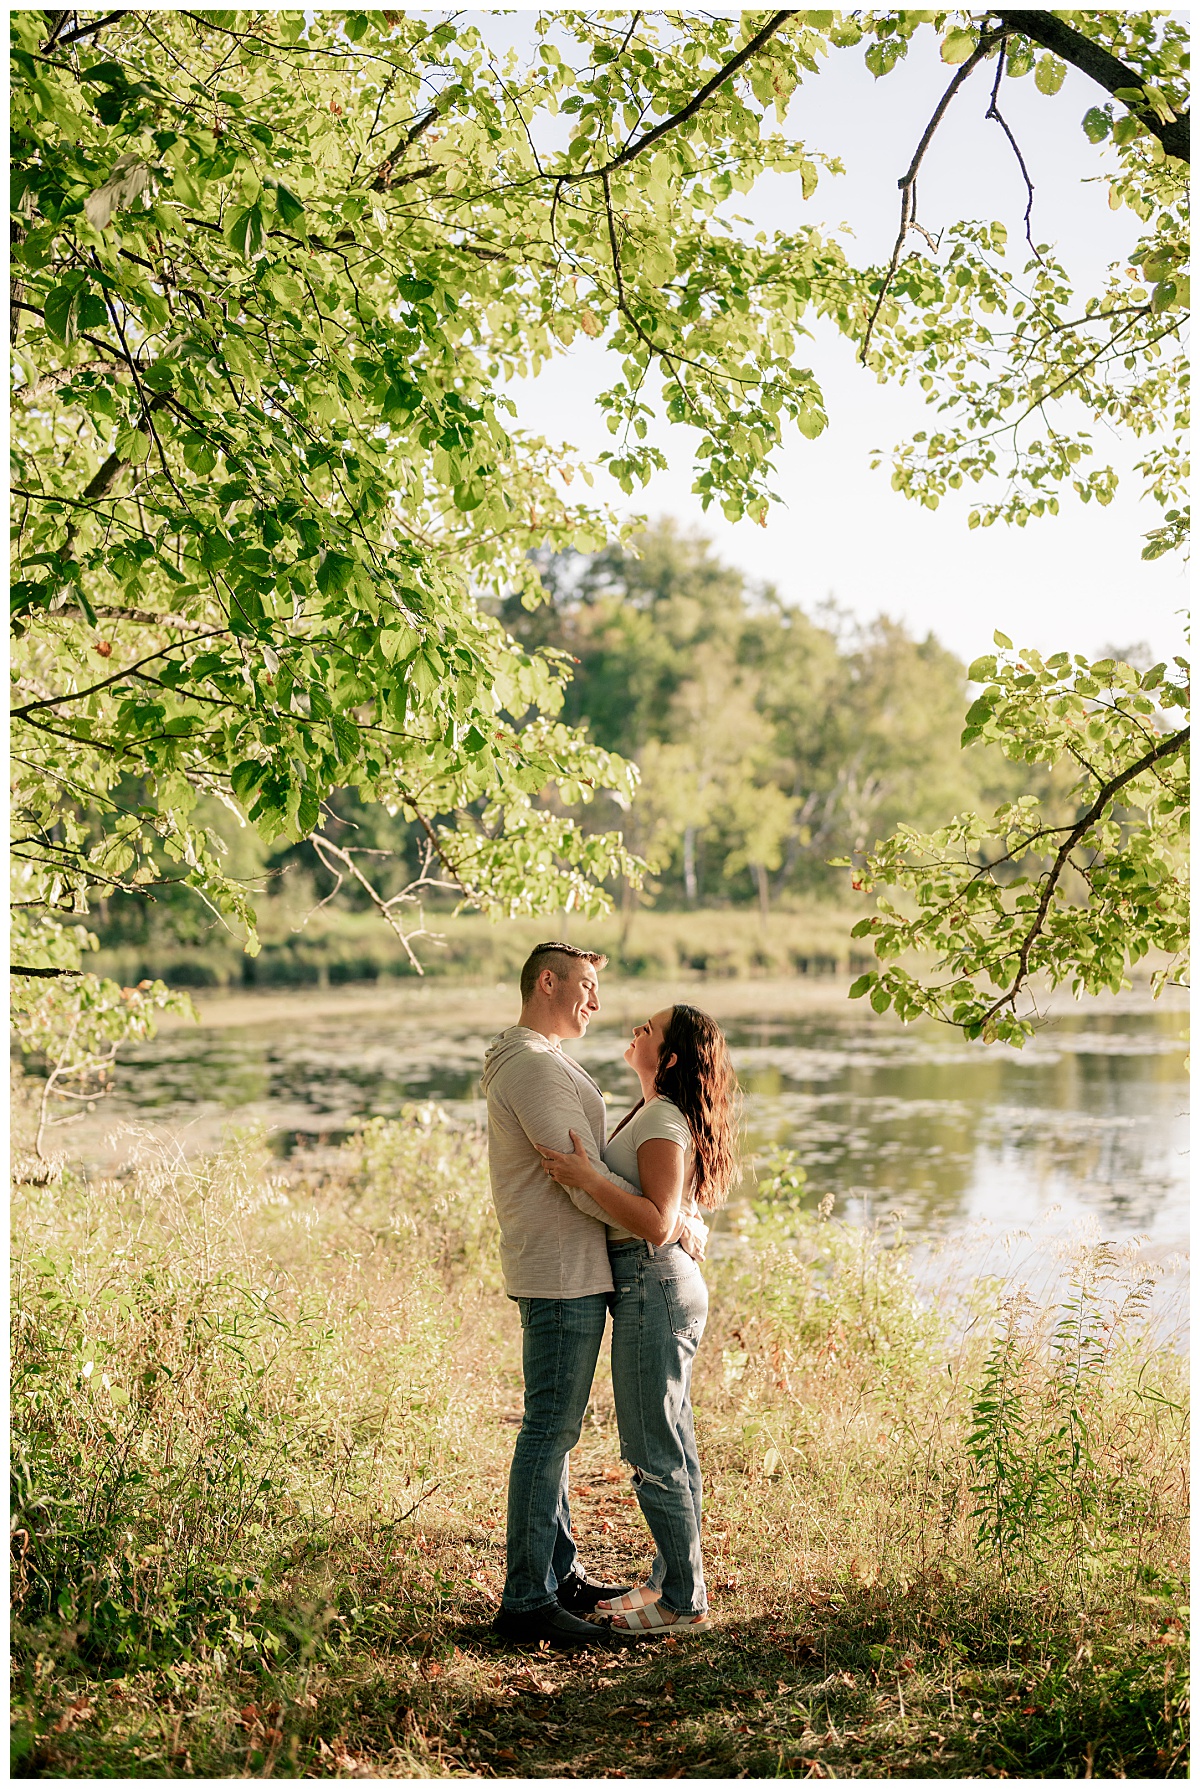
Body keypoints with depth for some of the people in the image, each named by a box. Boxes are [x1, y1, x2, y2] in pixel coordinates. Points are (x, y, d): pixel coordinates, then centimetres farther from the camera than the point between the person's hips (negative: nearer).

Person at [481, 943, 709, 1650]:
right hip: (563, 1275, -11)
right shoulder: (536, 1068, -17)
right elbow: (586, 1186, -20)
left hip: (568, 1274, 11)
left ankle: (560, 1575, 26)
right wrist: (680, 1226, -11)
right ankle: (526, 1603, -2)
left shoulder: (539, 1063, 18)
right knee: (549, 1433, -7)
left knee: (555, 1430, 16)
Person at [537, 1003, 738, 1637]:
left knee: (653, 1452, -4)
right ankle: (673, 1580, 27)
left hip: (653, 1284, -11)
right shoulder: (657, 1115, 14)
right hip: (662, 1283, 11)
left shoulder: (664, 1122, -17)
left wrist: (588, 1178, -28)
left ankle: (684, 1603, 4)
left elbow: (658, 1224, -25)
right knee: (671, 1448, 17)